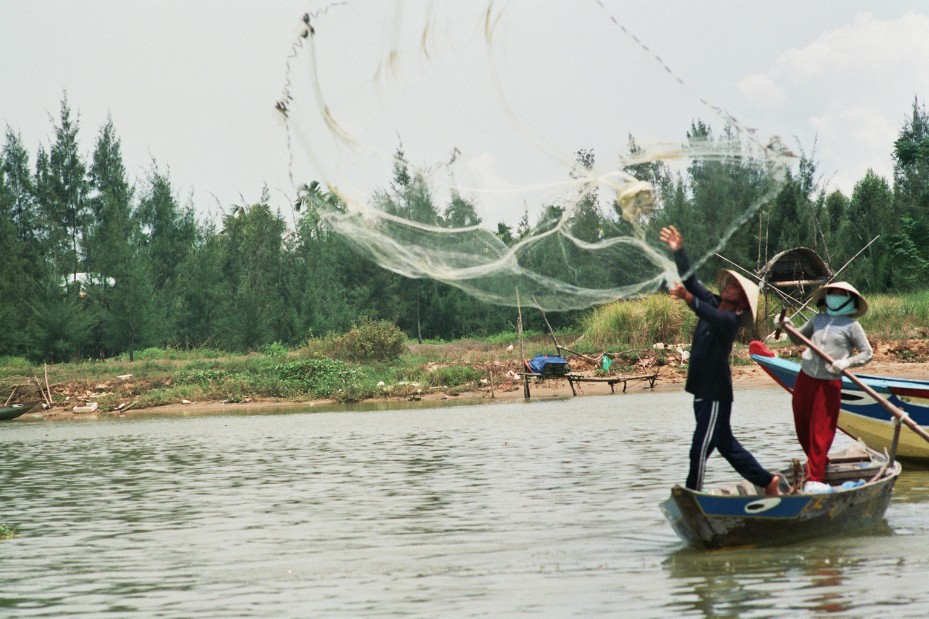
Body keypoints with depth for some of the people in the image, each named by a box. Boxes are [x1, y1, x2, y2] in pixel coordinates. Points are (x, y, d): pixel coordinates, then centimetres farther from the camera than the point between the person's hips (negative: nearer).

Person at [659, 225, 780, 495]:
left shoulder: (730, 319, -17)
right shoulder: (713, 303, 8)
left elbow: (713, 318, -39)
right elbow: (691, 280, 10)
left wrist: (689, 299, -55)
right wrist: (678, 251, 2)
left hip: (716, 394, -10)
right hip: (703, 391, 10)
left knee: (700, 450, -6)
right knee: (726, 444, 18)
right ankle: (767, 481, 27)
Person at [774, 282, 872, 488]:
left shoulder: (851, 326, -1)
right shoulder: (818, 320, 12)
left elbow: (867, 353, -2)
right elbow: (798, 339, 24)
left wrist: (847, 362, -18)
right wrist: (788, 327, 4)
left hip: (829, 384, -5)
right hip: (805, 379, 5)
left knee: (820, 432, -7)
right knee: (802, 429, 12)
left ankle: (815, 479, -4)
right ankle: (819, 463, 33)